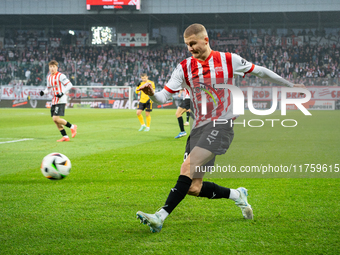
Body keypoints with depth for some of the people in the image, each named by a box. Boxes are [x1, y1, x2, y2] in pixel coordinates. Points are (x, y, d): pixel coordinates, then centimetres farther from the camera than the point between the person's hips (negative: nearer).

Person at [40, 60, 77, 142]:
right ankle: (65, 137, 11)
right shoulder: (49, 77, 14)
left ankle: (72, 127, -1)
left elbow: (69, 85, -13)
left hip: (61, 100, -8)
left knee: (56, 118, -18)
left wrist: (62, 93, -21)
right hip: (54, 100, 8)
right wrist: (43, 92, 7)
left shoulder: (60, 76, -10)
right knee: (54, 119, 4)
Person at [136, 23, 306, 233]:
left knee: (188, 168, -24)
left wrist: (291, 85, 22)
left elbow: (260, 72, 14)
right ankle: (237, 195, 24)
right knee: (194, 188, -2)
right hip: (199, 127, 5)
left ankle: (161, 216, -28)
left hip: (222, 124, -5)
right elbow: (164, 96, 1)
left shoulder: (229, 60, 1)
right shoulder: (184, 68, 7)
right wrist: (151, 94, -23)